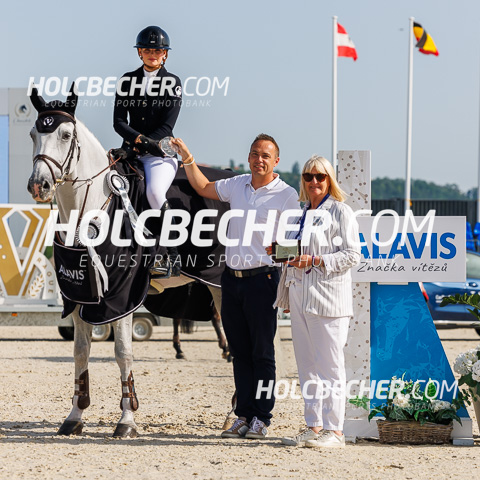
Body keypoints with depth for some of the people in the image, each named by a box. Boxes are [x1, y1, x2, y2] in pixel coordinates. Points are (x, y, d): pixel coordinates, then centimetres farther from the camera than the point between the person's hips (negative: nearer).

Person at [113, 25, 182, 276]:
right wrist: (139, 138, -16)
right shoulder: (127, 80, 12)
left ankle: (172, 257, -20)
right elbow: (118, 120, 5)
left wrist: (134, 147, -16)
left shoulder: (172, 82, 3)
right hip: (132, 148, 4)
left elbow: (166, 126, -6)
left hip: (161, 152, -4)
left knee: (155, 191, -30)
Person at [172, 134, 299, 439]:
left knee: (262, 352, -1)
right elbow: (204, 188, 28)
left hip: (262, 279, -5)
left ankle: (261, 418, 4)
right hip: (232, 277, 6)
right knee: (240, 351, 9)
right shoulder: (238, 185, 11)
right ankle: (244, 416, 14)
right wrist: (188, 158, 19)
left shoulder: (287, 195, -5)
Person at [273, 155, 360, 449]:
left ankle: (334, 430, -5)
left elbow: (352, 255, -11)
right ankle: (314, 427, 13)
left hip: (328, 297, -8)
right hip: (300, 293, 8)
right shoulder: (302, 214, 19)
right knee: (307, 365, 8)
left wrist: (314, 261, -18)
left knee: (329, 365, -7)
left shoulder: (340, 211, -4)